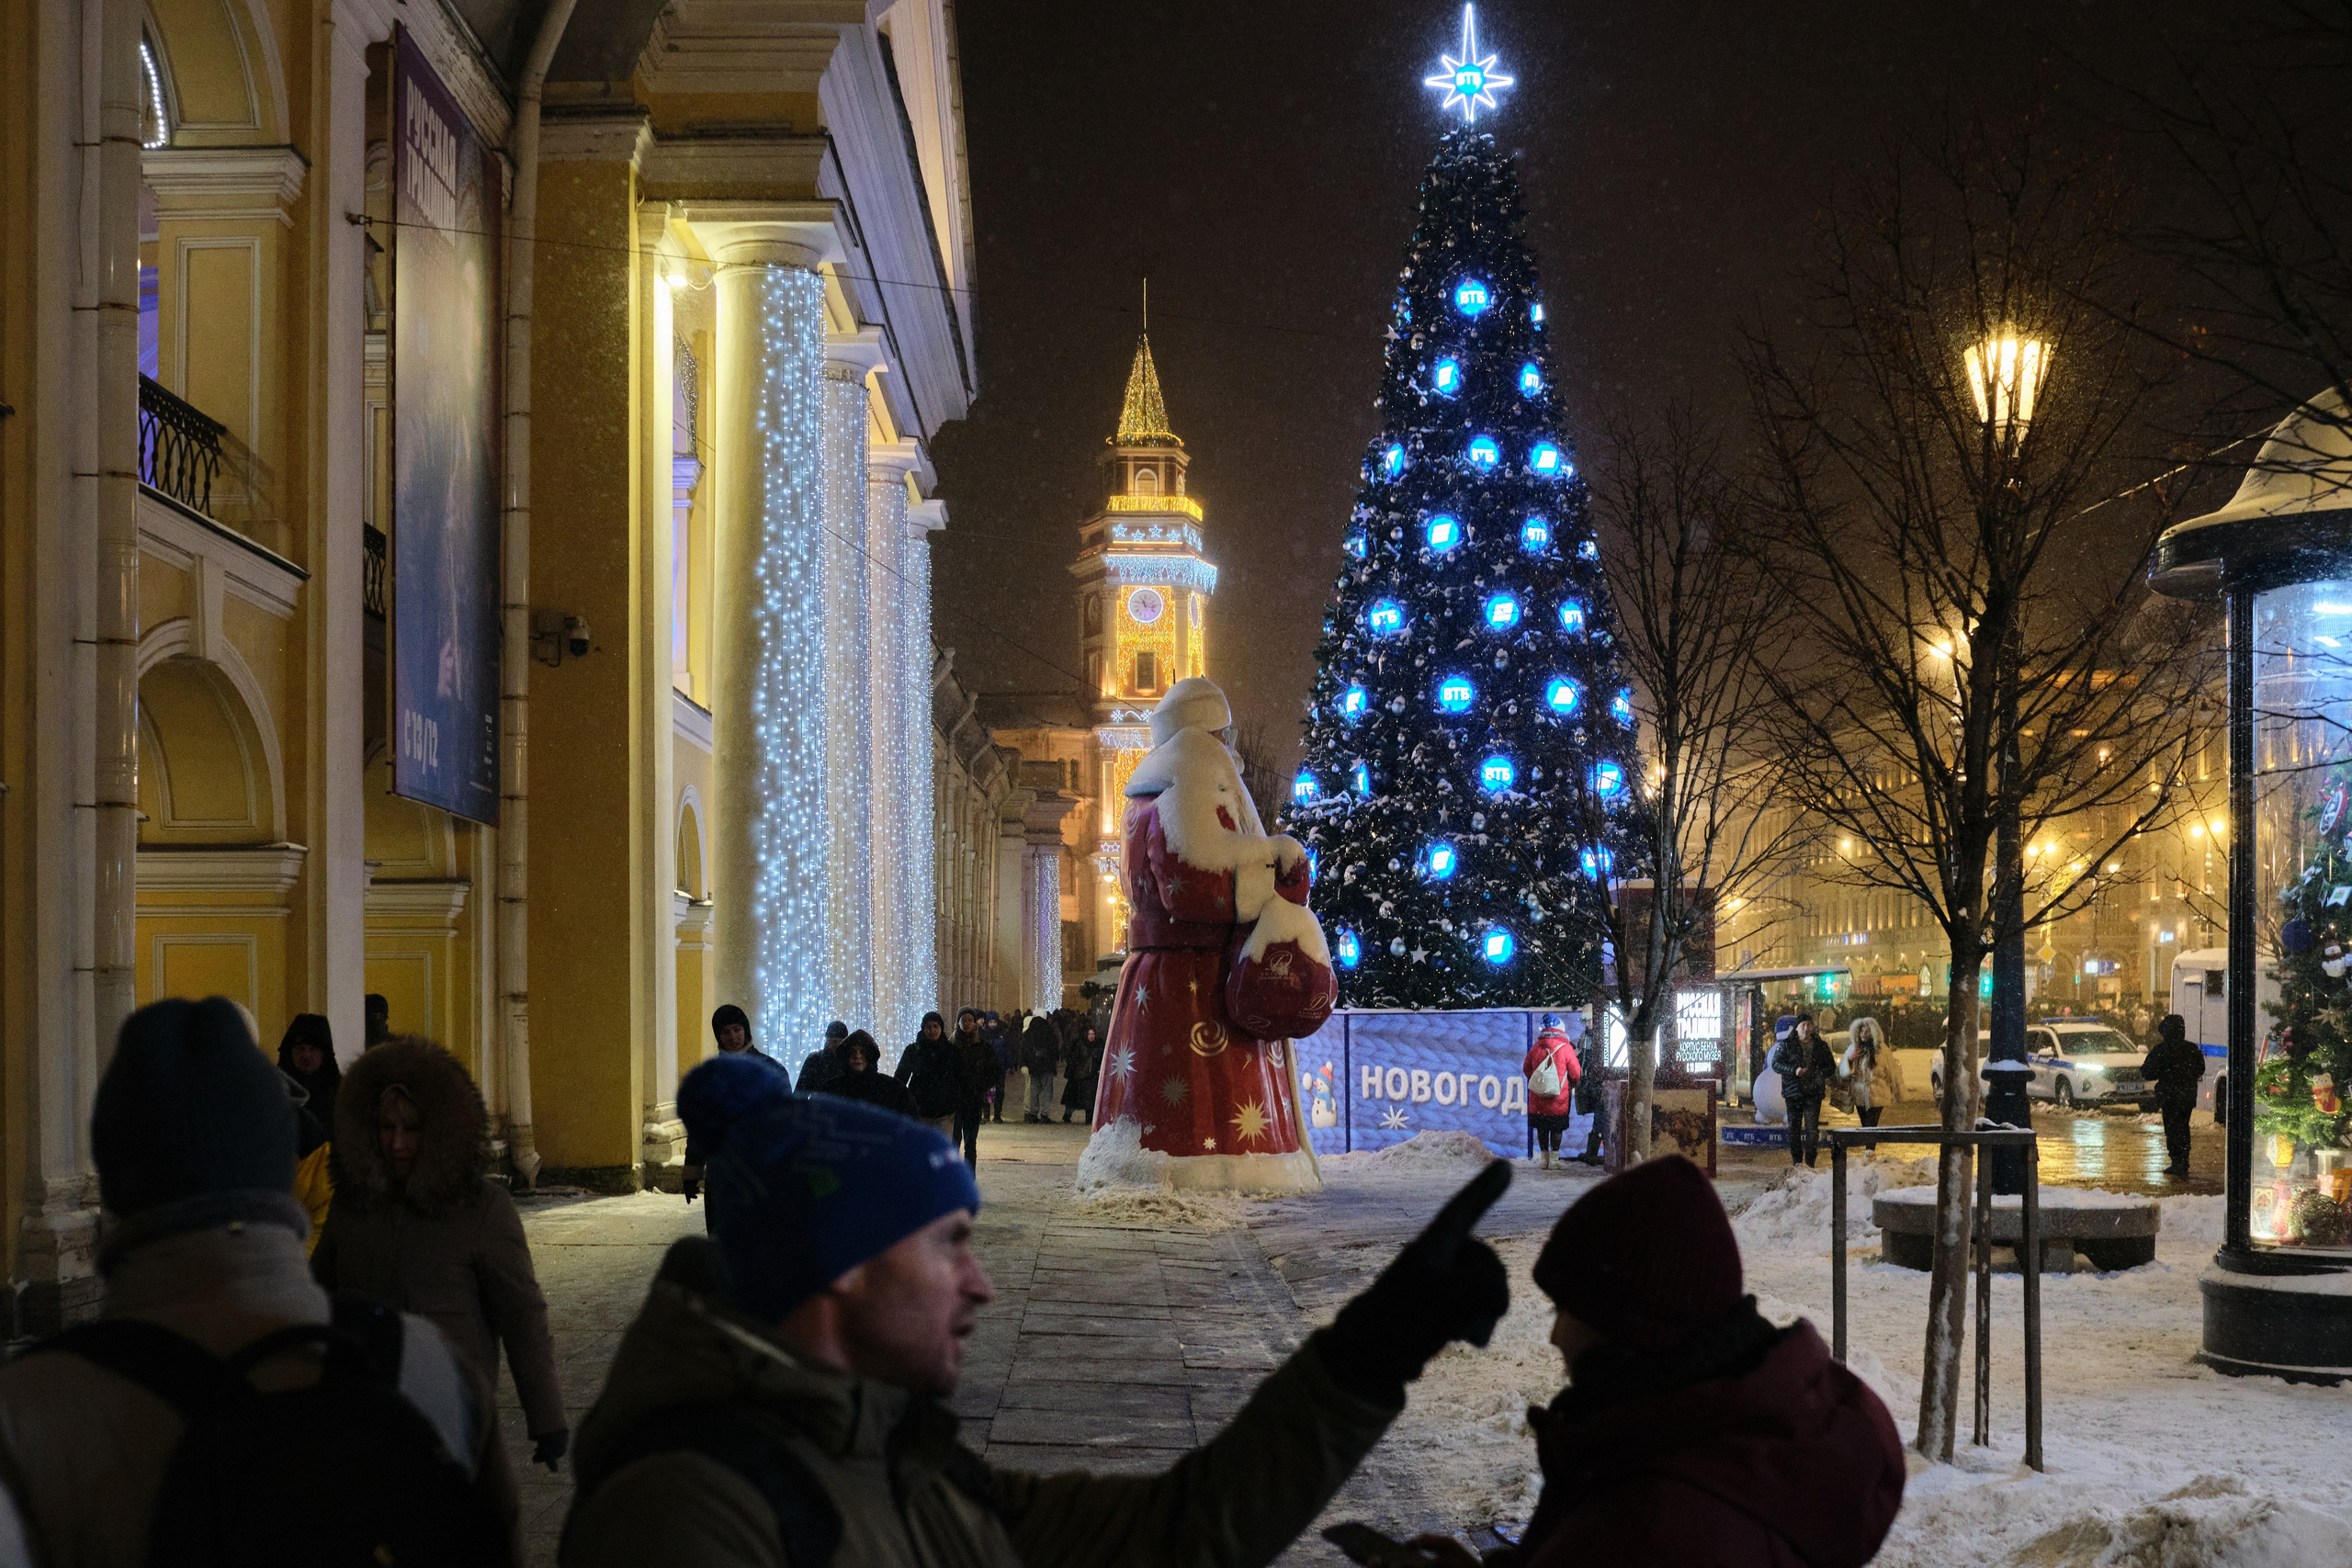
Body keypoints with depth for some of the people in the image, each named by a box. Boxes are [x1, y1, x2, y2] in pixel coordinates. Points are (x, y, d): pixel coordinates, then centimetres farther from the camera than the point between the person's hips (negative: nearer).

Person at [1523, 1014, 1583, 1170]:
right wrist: (1571, 1086, 16)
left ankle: (1544, 1160, 16)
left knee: (1542, 1128, 12)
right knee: (1557, 1128, 6)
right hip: (1560, 1098, -2)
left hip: (1538, 1098, 2)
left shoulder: (1536, 1047, -2)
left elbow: (1526, 1069, 9)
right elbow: (1576, 1073, -4)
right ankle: (1554, 1160, 5)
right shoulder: (1566, 1048, -10)